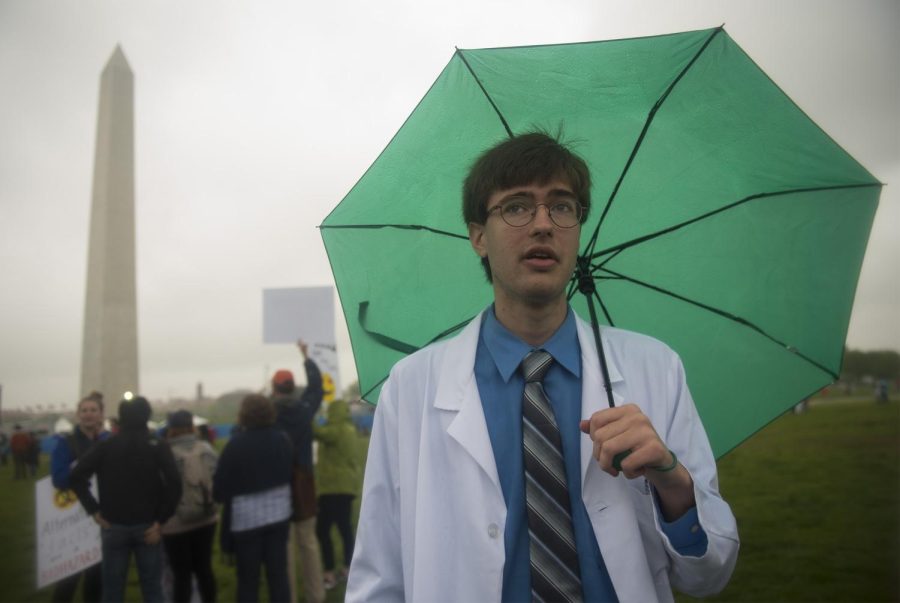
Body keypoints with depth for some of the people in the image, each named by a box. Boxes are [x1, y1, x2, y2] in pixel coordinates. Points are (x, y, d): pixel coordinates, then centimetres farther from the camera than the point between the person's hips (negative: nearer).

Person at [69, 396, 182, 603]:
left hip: (114, 526, 1)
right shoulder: (158, 445, -2)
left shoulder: (105, 446, 2)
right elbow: (174, 483, -15)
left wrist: (94, 510, -2)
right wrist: (160, 520, -9)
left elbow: (76, 477, -7)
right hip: (147, 526, -1)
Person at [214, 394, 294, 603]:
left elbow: (220, 487, -13)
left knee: (248, 578, 8)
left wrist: (221, 496, 7)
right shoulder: (283, 440, -1)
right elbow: (289, 475, 6)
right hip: (278, 514, 4)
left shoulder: (237, 444, -16)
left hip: (246, 517, -4)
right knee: (278, 573, 12)